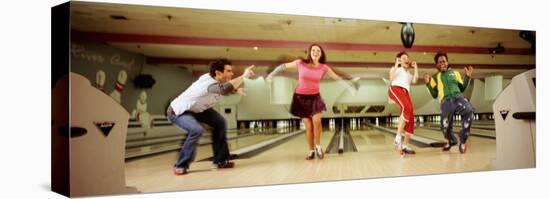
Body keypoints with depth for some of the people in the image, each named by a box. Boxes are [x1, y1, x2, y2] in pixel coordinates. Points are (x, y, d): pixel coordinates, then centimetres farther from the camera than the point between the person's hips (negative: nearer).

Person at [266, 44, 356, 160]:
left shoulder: (324, 67, -4)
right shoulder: (301, 63, -9)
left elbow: (337, 78, 5)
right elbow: (284, 66, 3)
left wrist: (349, 88, 5)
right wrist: (271, 75, 8)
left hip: (315, 97, 1)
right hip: (301, 98, -1)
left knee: (317, 121, -18)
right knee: (308, 126, -3)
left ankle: (318, 146, 5)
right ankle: (311, 151, 14)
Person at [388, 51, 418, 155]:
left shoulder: (409, 74, 36)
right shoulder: (396, 69, 24)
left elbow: (415, 80, 11)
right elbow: (391, 78, 0)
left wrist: (415, 67, 20)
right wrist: (396, 65, 2)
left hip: (405, 93, 6)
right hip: (395, 89, -6)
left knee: (411, 118, -9)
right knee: (407, 108, -34)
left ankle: (405, 146, -2)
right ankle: (398, 138, -35)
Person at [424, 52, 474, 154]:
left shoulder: (455, 73, 22)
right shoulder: (435, 77, 18)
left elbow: (462, 89, 22)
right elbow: (434, 95, 13)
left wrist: (468, 77, 14)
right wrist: (428, 83, 3)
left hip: (458, 97, 1)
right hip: (446, 101, 0)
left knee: (469, 111, -33)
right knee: (445, 127, -12)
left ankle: (463, 140, -15)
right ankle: (451, 141, 28)